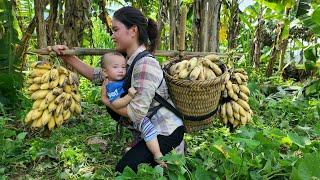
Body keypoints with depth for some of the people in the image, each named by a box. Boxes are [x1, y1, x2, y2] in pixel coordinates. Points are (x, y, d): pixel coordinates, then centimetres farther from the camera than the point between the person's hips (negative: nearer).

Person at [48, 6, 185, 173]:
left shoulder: (145, 64, -27)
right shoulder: (127, 61, 3)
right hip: (154, 130, 9)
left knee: (123, 170, -3)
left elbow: (137, 112, -29)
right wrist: (69, 58, -2)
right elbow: (97, 75, 6)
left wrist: (107, 101, -13)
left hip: (166, 133, -9)